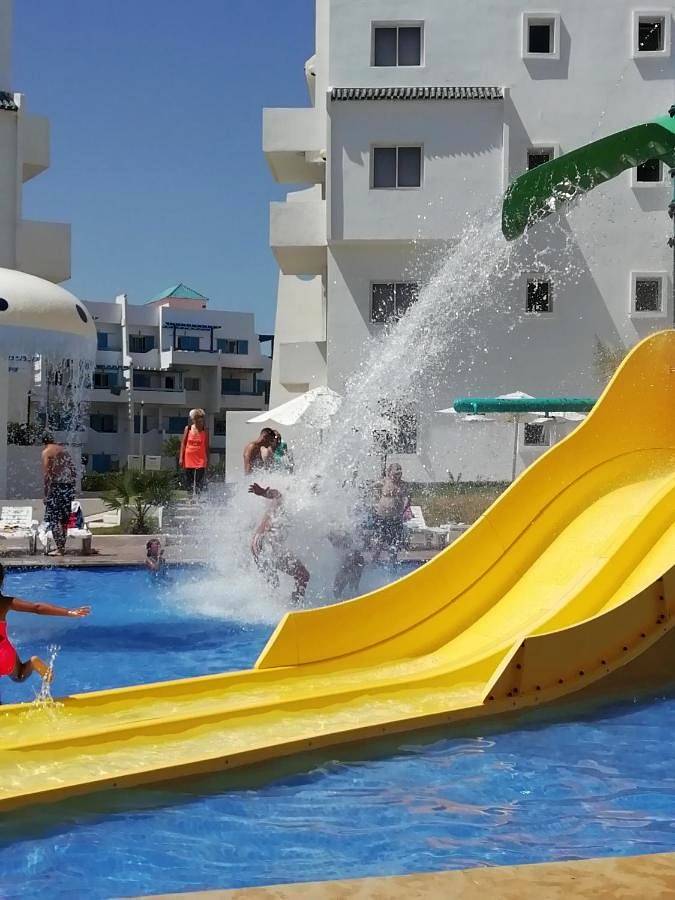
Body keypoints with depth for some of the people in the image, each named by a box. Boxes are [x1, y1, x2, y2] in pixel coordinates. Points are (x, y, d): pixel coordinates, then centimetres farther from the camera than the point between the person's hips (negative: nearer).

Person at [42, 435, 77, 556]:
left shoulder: (46, 452, -2)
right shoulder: (64, 450, 17)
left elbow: (46, 474, -11)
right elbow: (74, 471, 14)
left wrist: (46, 493, -10)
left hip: (57, 486, -6)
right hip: (69, 486, 6)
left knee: (54, 519, -3)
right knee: (64, 518, 13)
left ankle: (60, 548, -10)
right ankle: (62, 547, 17)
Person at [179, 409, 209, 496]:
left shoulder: (205, 430, 1)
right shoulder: (188, 428, 4)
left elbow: (206, 446, 5)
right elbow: (183, 443, 7)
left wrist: (207, 460, 3)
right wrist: (181, 458, 1)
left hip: (200, 460, -2)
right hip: (188, 460, 2)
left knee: (199, 485, -7)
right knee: (189, 484, 6)